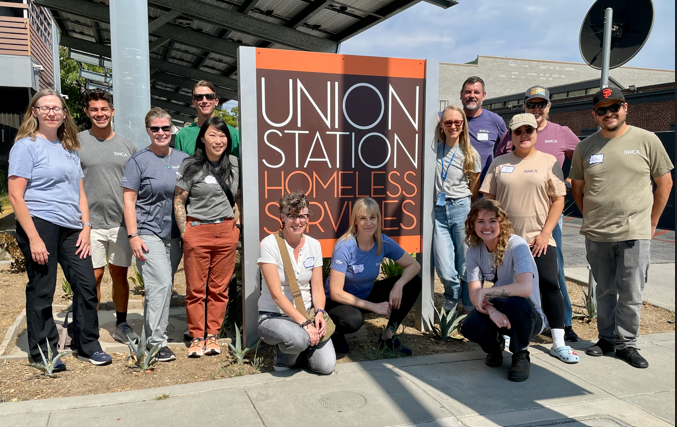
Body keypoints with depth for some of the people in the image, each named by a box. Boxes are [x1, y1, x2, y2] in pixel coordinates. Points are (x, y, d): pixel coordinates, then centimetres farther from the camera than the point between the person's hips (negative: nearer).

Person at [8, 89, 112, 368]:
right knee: (41, 290, 2)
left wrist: (86, 227, 7)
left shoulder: (69, 147, 17)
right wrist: (33, 238, -16)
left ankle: (87, 345, 19)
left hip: (71, 229, 6)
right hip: (40, 224, -6)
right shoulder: (26, 145, -3)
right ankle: (42, 352, 19)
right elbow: (15, 196, -9)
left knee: (86, 284, 4)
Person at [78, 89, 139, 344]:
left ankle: (121, 325, 23)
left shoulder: (127, 145, 9)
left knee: (120, 274, 10)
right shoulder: (77, 143, 1)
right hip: (90, 222, -2)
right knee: (93, 276, 2)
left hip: (121, 222, 3)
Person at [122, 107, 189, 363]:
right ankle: (157, 342, -5)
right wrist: (133, 236, -11)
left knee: (161, 286, 12)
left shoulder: (183, 159, 11)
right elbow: (129, 200, -3)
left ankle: (151, 334, 26)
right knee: (161, 284, -14)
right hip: (148, 233, -4)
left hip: (175, 235, 5)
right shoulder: (139, 161, -1)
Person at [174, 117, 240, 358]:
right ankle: (196, 337, 14)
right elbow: (179, 201, 0)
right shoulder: (191, 167, -1)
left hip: (226, 232, 3)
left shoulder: (234, 164, 8)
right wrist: (184, 233, -5)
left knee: (219, 288, 6)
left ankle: (213, 335, 17)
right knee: (196, 288, 3)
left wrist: (235, 215, 9)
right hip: (197, 230, -2)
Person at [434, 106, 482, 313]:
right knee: (445, 271, -4)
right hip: (439, 211, 1)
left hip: (462, 209, -1)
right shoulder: (434, 150, 7)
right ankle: (451, 306, 27)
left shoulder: (471, 154, 3)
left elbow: (474, 191, 9)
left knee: (467, 268, 2)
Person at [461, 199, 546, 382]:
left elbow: (525, 288, -35)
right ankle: (494, 345, 11)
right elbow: (474, 295, -13)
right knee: (470, 327, -29)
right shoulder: (474, 251, -5)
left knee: (517, 302, -38)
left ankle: (521, 355, -7)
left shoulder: (517, 245, -20)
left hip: (529, 316, -3)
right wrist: (492, 311, -34)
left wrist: (485, 292, -32)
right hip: (496, 310, 3)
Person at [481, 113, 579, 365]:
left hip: (539, 239, -1)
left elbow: (558, 201, 1)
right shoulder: (499, 163, 8)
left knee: (550, 285, -7)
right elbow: (488, 200, 8)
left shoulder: (548, 162, 4)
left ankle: (559, 344, 5)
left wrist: (545, 233, -8)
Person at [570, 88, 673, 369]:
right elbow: (577, 189, 14)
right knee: (605, 292, 13)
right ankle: (607, 339, 27)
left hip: (634, 233, -2)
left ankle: (627, 344, 17)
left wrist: (651, 223, 6)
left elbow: (665, 183, 6)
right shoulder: (585, 147, 5)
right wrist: (592, 219, 9)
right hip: (596, 236, 2)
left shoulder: (647, 141, 0)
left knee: (631, 294, 2)